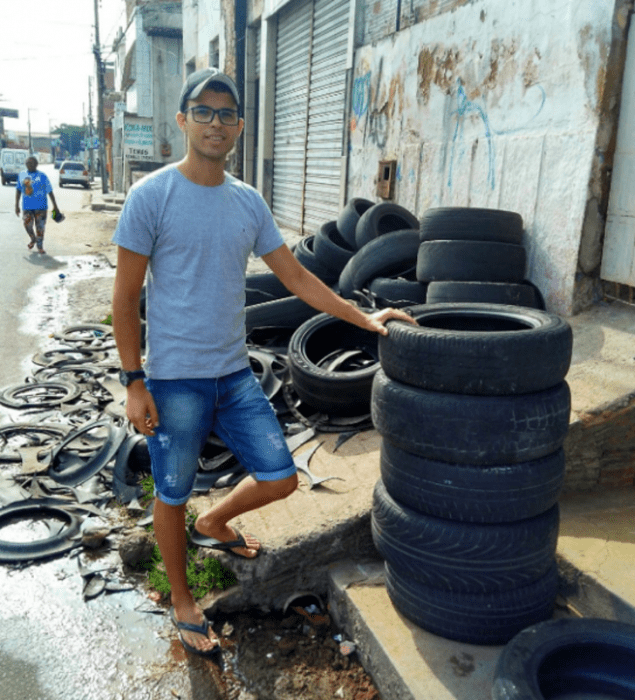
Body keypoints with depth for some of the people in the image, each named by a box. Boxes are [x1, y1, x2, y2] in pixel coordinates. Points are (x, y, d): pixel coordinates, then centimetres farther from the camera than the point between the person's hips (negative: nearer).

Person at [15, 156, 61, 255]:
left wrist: (55, 206, 0)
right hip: (27, 206, 3)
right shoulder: (22, 175, 7)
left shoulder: (42, 176, -3)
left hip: (40, 206, -3)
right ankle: (33, 239, 30)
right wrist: (17, 205, 11)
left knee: (40, 226, 0)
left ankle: (40, 246, 17)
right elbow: (18, 190, 13)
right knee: (27, 224, -1)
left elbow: (50, 191, 0)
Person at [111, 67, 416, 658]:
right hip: (175, 380, -5)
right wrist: (134, 382, -10)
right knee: (172, 497, 10)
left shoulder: (249, 202, 6)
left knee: (280, 480, 9)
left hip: (236, 373, 5)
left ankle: (213, 524, 40)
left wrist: (363, 318, 2)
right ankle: (182, 603, 35)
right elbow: (125, 296, -7)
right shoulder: (151, 196, -9)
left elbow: (295, 277, 9)